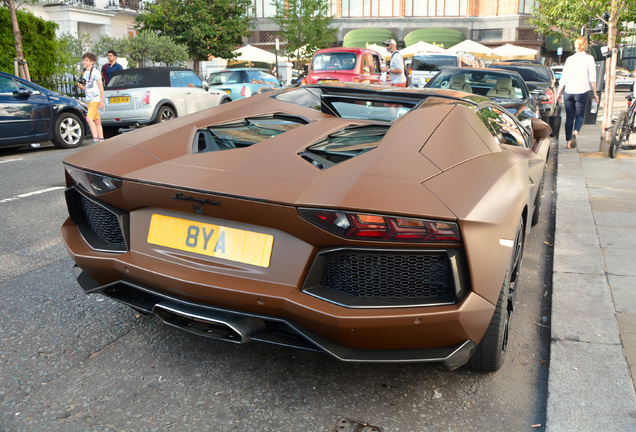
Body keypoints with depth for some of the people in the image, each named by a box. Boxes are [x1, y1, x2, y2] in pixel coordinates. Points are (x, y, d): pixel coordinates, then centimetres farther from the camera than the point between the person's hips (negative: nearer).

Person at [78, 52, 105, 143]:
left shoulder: (95, 72, -9)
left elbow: (101, 87, -10)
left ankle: (95, 139, -15)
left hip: (95, 99, -8)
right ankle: (101, 139, 11)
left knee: (89, 119, -17)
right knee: (96, 120, 8)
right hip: (88, 100, 8)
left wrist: (102, 101, -13)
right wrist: (81, 86, -2)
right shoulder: (84, 73, 14)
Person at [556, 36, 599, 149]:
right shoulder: (589, 58, -1)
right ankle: (575, 132, -24)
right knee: (580, 116, 7)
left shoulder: (570, 59, 6)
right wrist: (594, 93, 5)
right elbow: (592, 78, -3)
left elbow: (563, 78, 6)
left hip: (568, 92, 3)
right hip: (581, 92, -2)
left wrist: (559, 92, 15)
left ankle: (568, 142, 9)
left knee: (569, 117, 9)